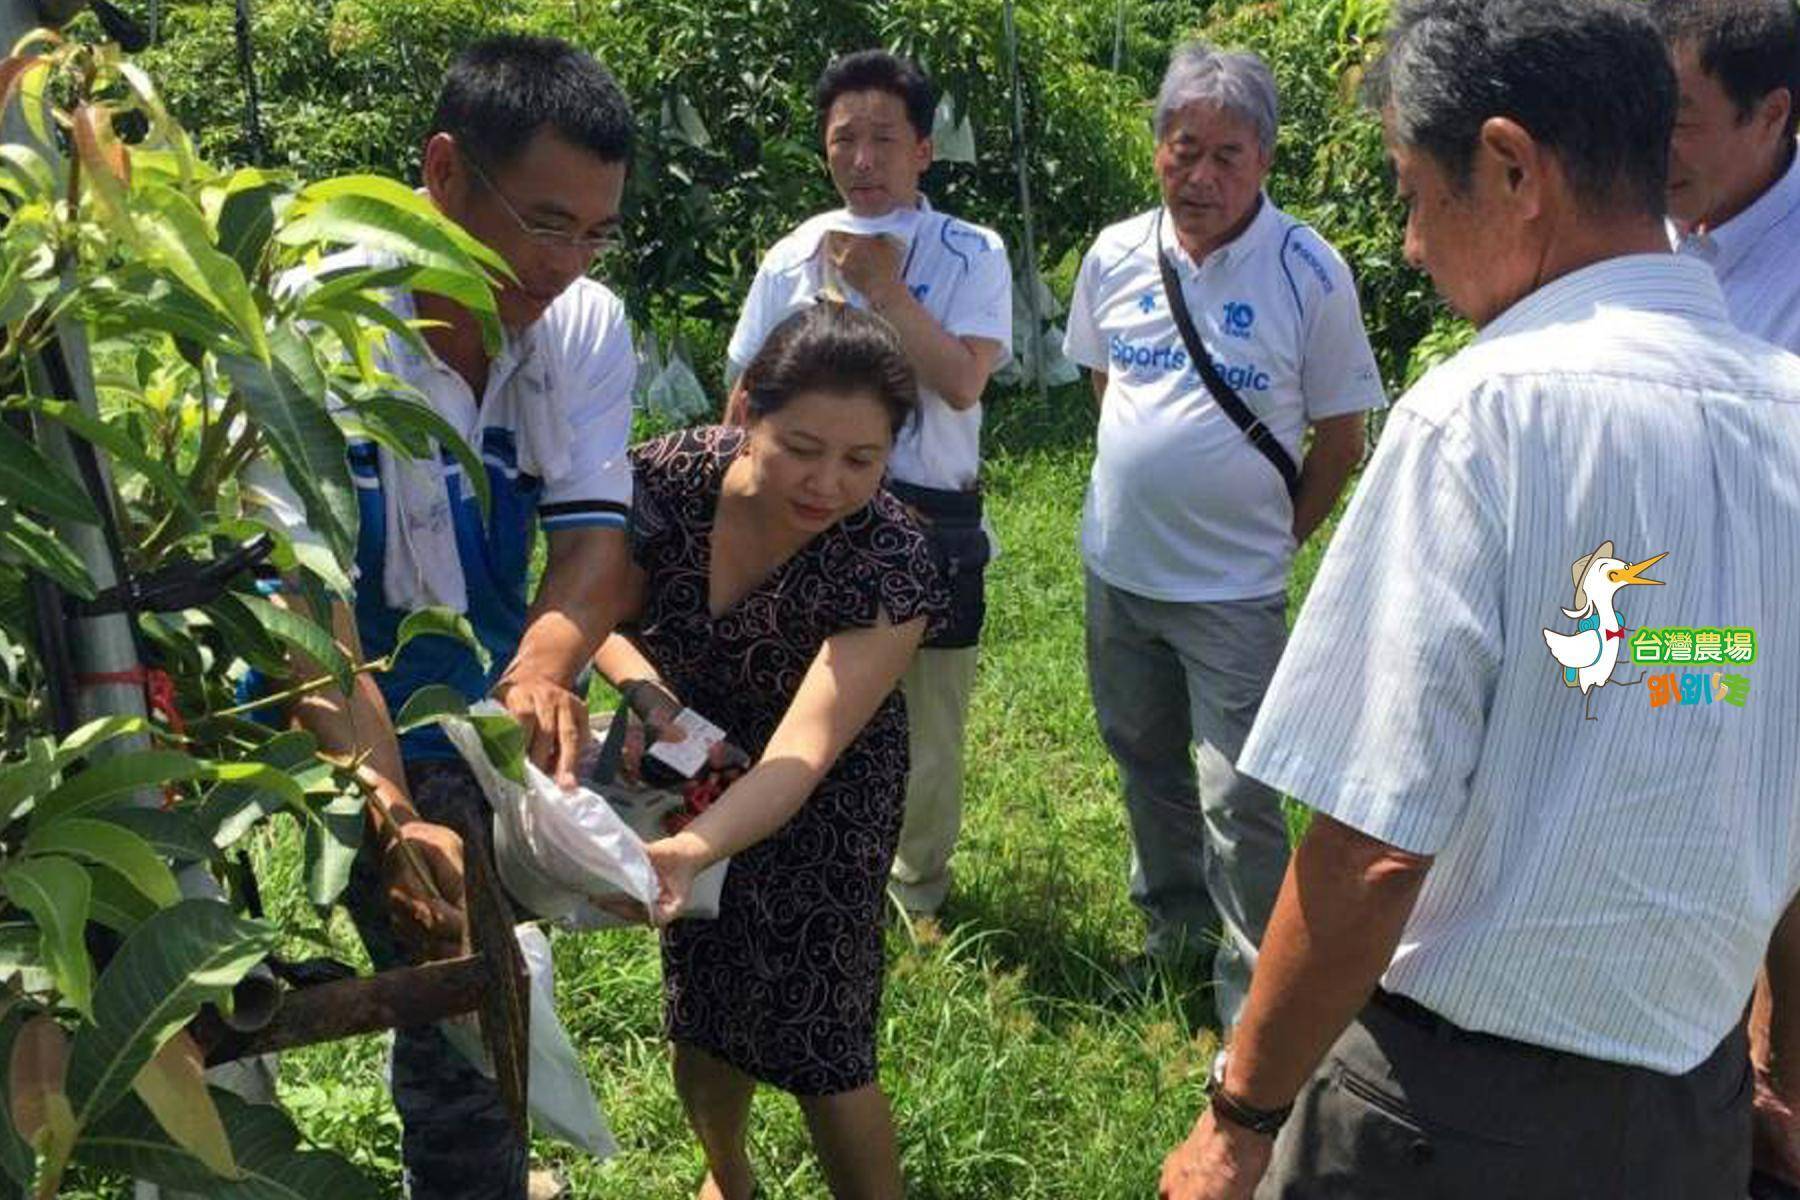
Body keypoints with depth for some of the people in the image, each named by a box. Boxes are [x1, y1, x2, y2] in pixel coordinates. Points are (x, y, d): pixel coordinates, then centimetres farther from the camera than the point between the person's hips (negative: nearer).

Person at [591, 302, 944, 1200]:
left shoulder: (892, 568, -31)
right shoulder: (670, 479, -23)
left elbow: (803, 751, -39)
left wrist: (687, 852, -57)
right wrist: (640, 683, -29)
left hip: (824, 800, -3)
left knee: (817, 1043, -4)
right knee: (700, 1014, 15)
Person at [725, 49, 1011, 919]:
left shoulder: (970, 256, -6)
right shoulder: (791, 259, 2)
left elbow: (961, 382, -21)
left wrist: (884, 286, -19)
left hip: (932, 519, -2)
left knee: (928, 722, 14)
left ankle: (917, 893, 37)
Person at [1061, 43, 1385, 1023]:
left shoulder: (1311, 275, -13)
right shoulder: (1116, 255, -1)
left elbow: (1340, 440, -6)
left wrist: (1272, 539, -2)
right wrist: (1142, 482, 12)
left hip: (1233, 586, -5)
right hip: (1116, 565, 5)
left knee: (1239, 802, -2)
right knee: (1144, 760, 21)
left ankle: (1254, 1000, 14)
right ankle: (1174, 924, 43)